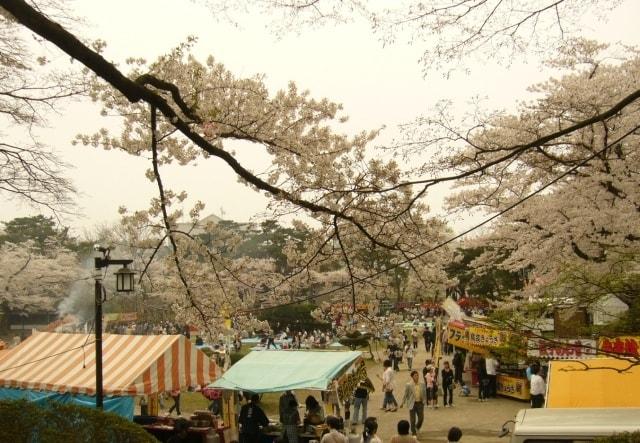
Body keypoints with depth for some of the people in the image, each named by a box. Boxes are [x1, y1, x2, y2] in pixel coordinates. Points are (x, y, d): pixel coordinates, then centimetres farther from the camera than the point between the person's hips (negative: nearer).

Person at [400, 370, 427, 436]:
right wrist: (402, 403, -2)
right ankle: (413, 432, 17)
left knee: (421, 418, 4)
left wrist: (424, 401, 6)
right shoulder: (408, 385, -8)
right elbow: (405, 395, -2)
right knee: (412, 419, 3)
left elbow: (424, 394, 9)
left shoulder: (422, 384, 0)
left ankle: (417, 427, 34)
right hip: (412, 404, -3)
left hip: (420, 403, 3)